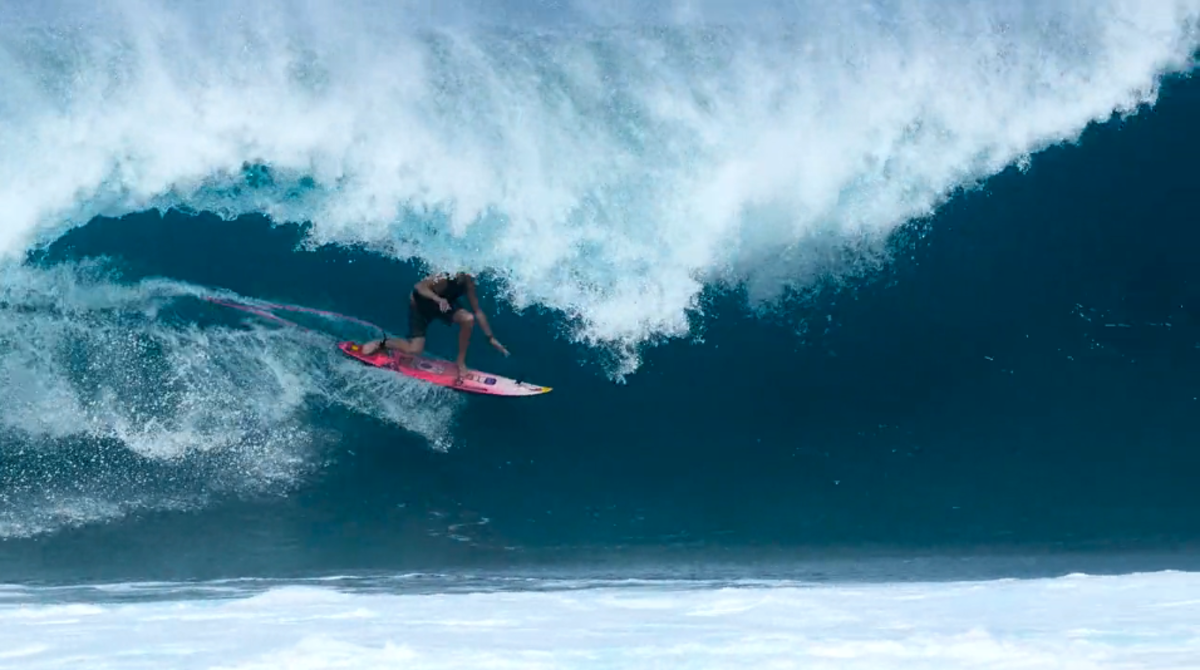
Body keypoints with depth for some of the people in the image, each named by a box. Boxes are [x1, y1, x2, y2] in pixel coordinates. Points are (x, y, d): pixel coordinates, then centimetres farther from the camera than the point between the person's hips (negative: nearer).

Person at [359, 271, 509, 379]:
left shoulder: (467, 282, -15)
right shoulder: (445, 277, -34)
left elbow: (477, 311, -8)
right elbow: (419, 286, -48)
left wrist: (491, 338, -10)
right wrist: (438, 299, -65)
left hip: (444, 303, 5)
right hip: (420, 304, -5)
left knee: (468, 319, -23)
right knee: (414, 350, -14)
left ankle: (461, 361, -6)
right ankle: (381, 343, 14)